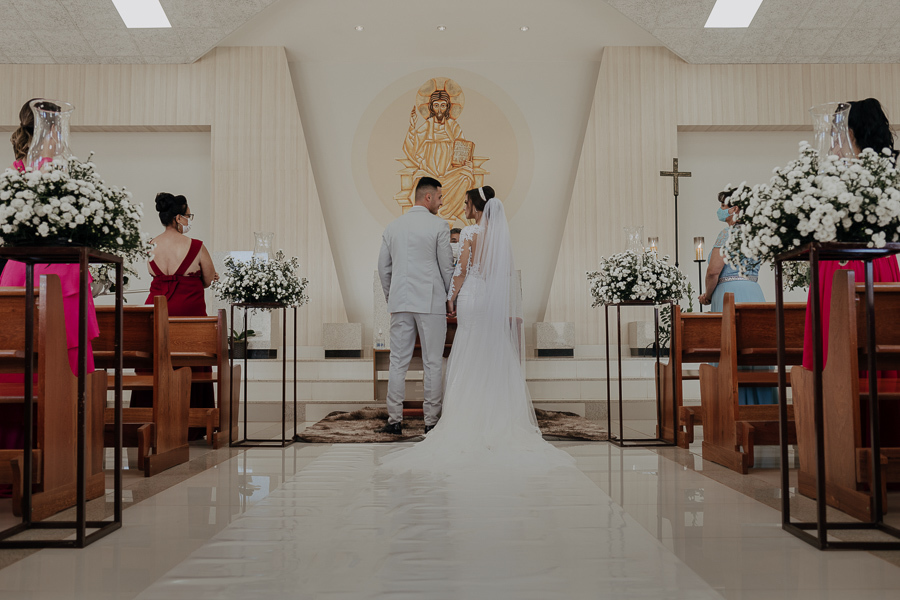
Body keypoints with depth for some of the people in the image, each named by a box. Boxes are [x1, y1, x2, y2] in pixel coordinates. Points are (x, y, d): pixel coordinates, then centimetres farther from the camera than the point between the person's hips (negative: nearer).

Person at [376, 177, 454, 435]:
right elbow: (446, 266, -3)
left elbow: (383, 268, 13)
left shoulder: (392, 227, 10)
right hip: (431, 302, -4)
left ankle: (395, 420, 8)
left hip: (400, 302, 4)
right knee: (433, 363, 3)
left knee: (398, 362, 6)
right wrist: (450, 297, 11)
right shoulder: (439, 225, -4)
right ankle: (431, 421, 7)